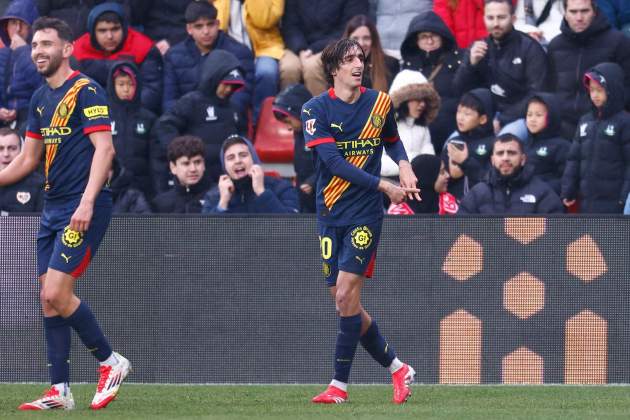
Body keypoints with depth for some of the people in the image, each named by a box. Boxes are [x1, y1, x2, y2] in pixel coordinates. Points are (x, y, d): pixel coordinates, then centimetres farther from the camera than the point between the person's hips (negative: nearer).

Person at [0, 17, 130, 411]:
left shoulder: (87, 91, -10)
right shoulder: (40, 98, 15)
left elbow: (104, 149, -18)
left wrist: (87, 201, -28)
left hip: (83, 209, -9)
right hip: (53, 208, 9)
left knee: (57, 294, -14)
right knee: (49, 300, 5)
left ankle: (111, 361, 3)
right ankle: (60, 391, 8)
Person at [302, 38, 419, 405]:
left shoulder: (380, 103, 4)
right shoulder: (316, 109, -4)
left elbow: (392, 140, 25)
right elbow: (334, 162, -14)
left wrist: (404, 165, 4)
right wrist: (384, 187, -16)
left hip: (365, 215, -2)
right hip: (331, 216, 2)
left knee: (346, 296, -13)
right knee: (346, 303, 4)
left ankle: (339, 385, -7)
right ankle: (397, 369, 22)